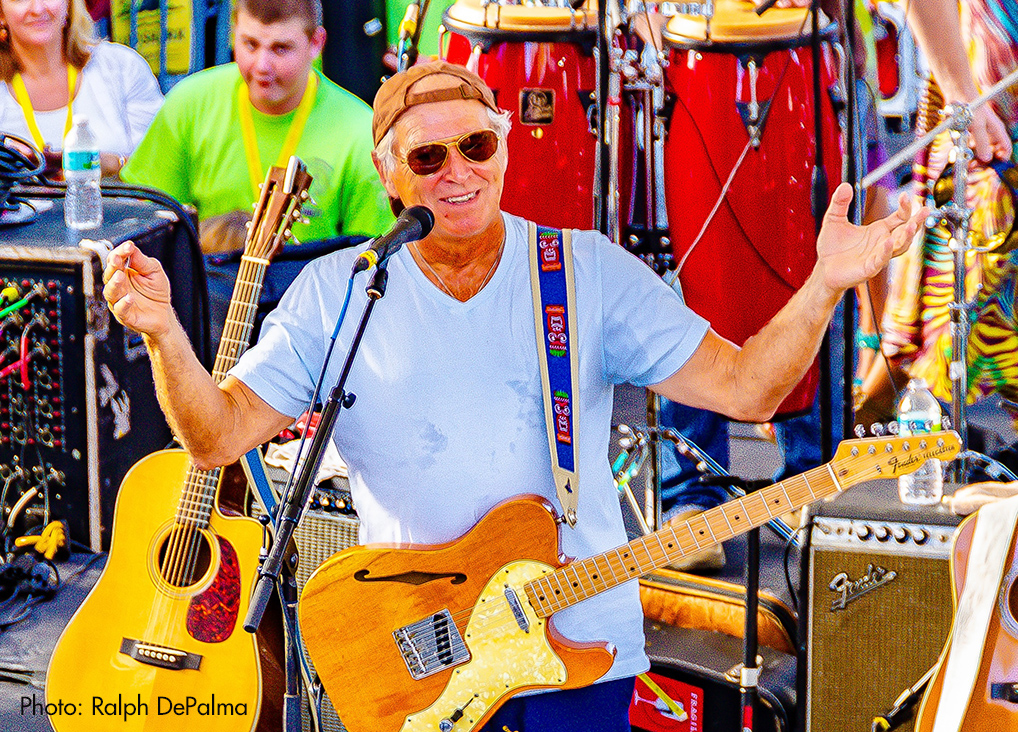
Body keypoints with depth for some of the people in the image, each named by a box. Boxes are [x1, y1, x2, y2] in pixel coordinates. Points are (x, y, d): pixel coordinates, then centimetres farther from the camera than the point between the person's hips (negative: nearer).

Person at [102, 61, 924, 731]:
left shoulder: (592, 272, 1)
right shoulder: (335, 293, 1)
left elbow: (746, 388, -3)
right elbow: (217, 435, -3)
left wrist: (825, 284, -18)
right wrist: (162, 331, -20)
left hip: (580, 641, 0)